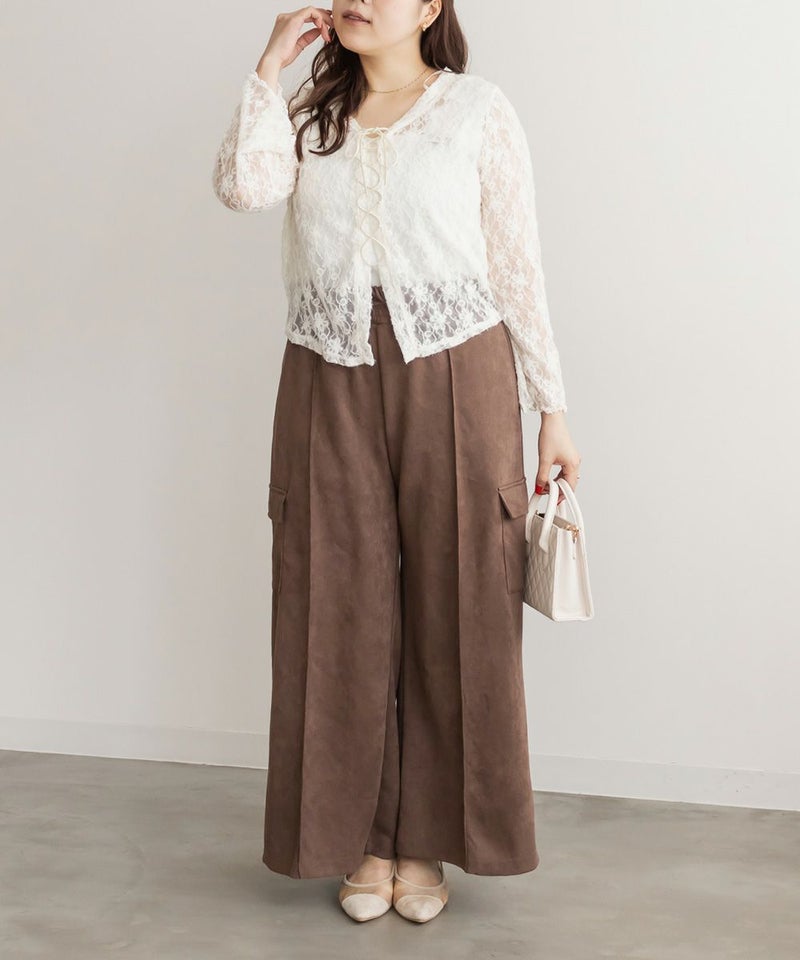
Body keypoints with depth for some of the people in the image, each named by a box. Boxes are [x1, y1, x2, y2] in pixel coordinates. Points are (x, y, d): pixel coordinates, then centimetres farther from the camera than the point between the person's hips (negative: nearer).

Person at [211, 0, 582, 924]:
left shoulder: (479, 109, 3)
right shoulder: (311, 112, 13)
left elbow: (518, 266, 1)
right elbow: (244, 184, -8)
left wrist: (552, 411, 0)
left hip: (453, 378, -2)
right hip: (331, 387, 3)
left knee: (452, 607, 3)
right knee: (343, 611, 5)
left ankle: (426, 838, 19)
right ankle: (364, 835, 21)